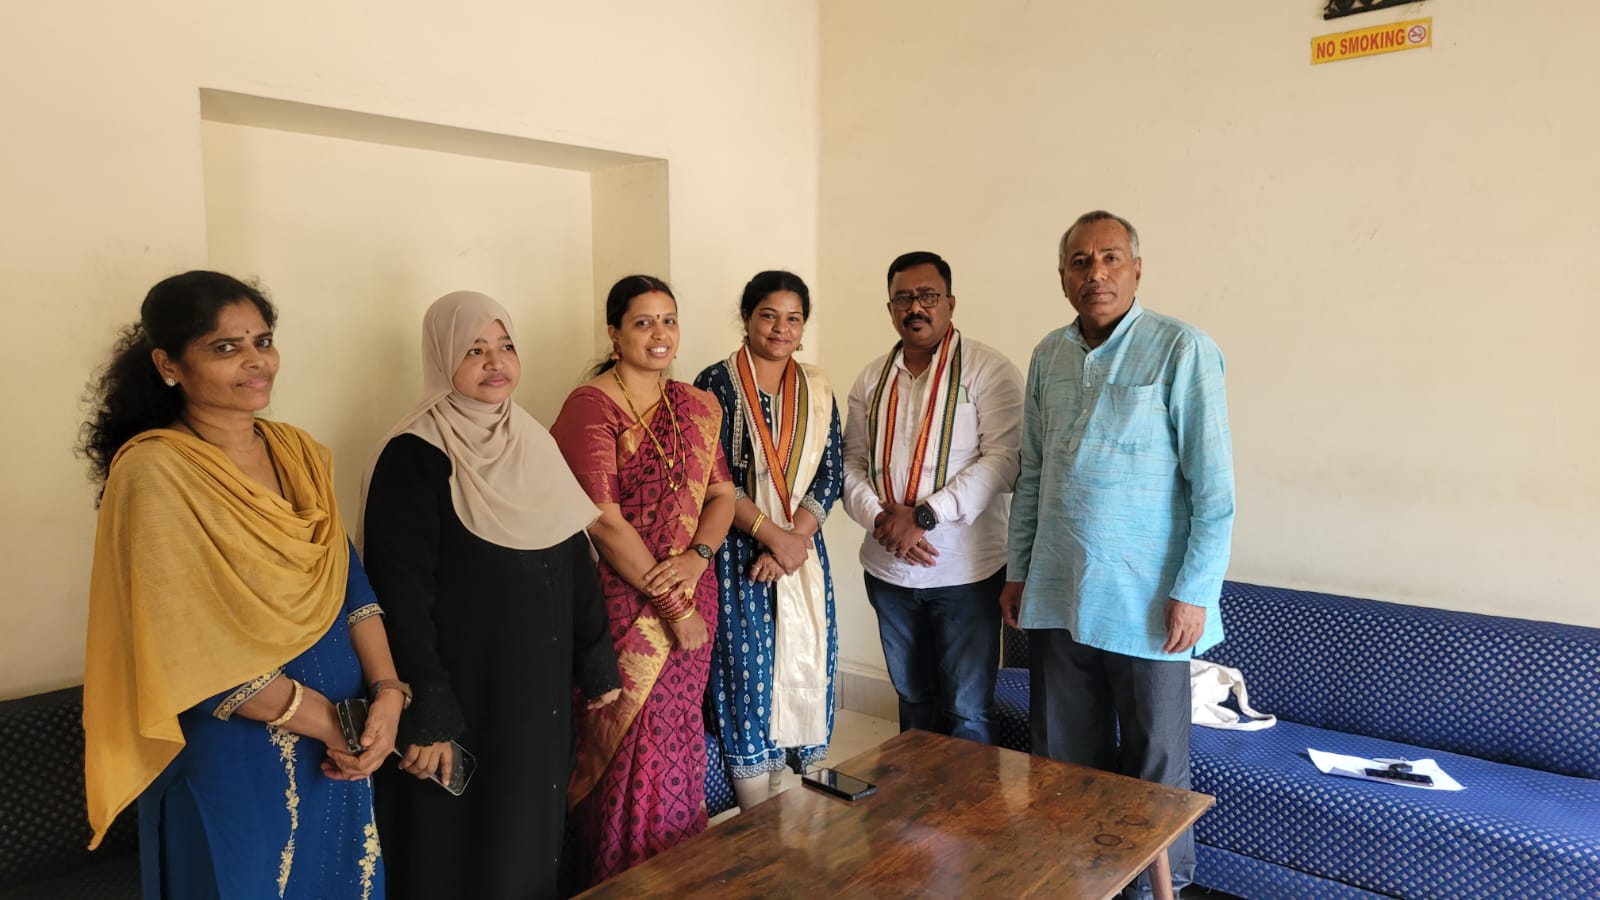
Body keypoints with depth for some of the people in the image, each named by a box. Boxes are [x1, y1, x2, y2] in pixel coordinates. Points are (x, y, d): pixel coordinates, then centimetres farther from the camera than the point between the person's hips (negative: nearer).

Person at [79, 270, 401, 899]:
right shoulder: (154, 471, -17)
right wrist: (309, 713, -14)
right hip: (232, 754, -6)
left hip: (337, 743, 6)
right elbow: (184, 649, -19)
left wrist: (387, 691, -12)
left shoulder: (297, 452, 3)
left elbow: (351, 584, 1)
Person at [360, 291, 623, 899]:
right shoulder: (413, 456, -15)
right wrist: (427, 714, -21)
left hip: (540, 684, 6)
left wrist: (597, 662, 9)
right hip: (461, 689, -6)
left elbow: (575, 560, 9)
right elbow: (401, 594, -18)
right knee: (462, 851, 9)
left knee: (531, 831, 19)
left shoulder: (533, 443, 6)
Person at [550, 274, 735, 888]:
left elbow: (721, 494, 8)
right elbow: (604, 520, -17)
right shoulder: (591, 406, -11)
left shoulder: (697, 407, 9)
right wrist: (670, 604, -14)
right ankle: (619, 875, 25)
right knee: (629, 743, 3)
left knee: (679, 734, 15)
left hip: (691, 599, 6)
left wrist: (698, 557, -12)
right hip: (622, 602, -5)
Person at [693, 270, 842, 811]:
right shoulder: (717, 385, -5)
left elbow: (830, 475, 2)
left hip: (804, 553, 4)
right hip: (739, 554, -4)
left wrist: (794, 540, -11)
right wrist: (773, 536, -16)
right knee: (748, 673, 0)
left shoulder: (816, 390, 8)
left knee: (804, 669, 8)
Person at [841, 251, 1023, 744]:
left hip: (966, 571, -5)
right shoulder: (872, 379, 7)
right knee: (913, 698, 20)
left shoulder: (989, 370, -8)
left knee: (968, 711, 5)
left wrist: (923, 516, -22)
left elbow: (1002, 459, -16)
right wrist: (881, 519, -13)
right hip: (888, 569, 5)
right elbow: (852, 463, 6)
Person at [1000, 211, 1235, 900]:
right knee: (1065, 758, 15)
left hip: (1144, 604, -5)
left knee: (1155, 767, 8)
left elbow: (1214, 486, -10)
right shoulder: (1048, 357, 8)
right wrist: (1017, 571, 14)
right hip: (1056, 597, 5)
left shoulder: (1182, 350, -8)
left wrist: (1193, 592, -13)